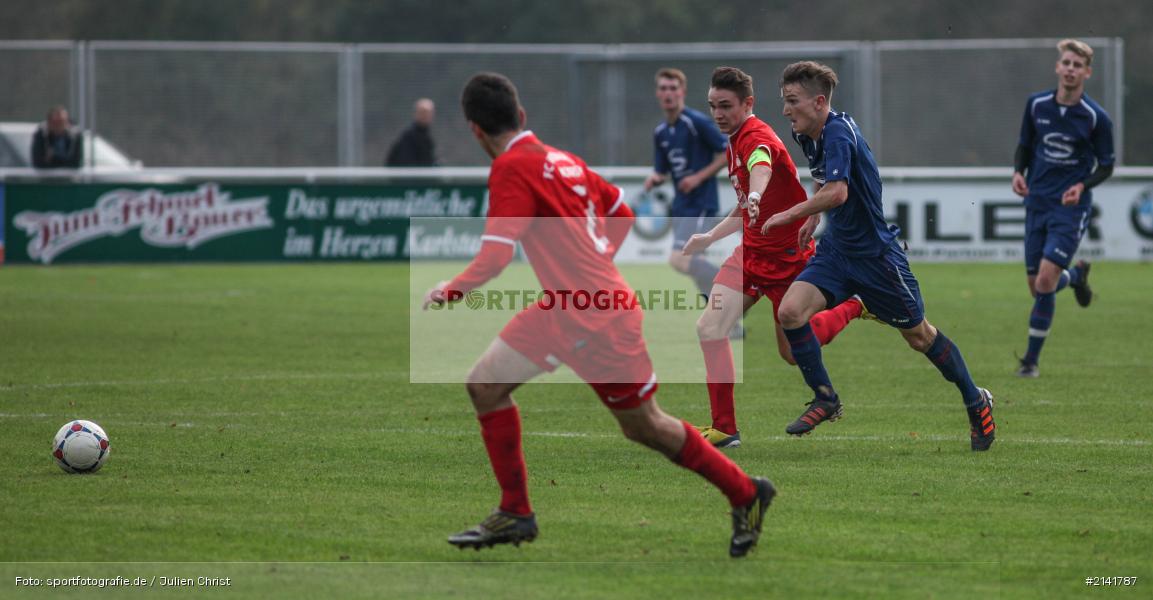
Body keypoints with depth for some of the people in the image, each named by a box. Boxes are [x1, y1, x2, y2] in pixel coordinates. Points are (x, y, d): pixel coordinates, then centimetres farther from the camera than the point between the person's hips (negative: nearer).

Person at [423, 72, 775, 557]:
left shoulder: (511, 168, -15)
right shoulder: (561, 160, 10)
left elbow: (496, 254, -21)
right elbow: (621, 214, 19)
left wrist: (452, 290, -6)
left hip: (598, 319, -9)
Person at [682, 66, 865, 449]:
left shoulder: (757, 138, -22)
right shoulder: (735, 144, 8)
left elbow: (761, 165, -49)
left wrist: (755, 194, -71)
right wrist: (710, 238, 18)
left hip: (787, 256, -8)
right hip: (751, 251, 8)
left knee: (793, 353, 6)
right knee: (710, 327, -13)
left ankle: (855, 307, 32)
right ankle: (724, 428, -8)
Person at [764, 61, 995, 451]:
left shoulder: (839, 132, -25)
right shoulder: (806, 136, 2)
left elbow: (837, 192, -39)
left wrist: (789, 215, -30)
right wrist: (812, 216, 23)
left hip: (874, 252, -8)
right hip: (836, 247, 8)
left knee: (919, 335, 6)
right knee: (790, 311, -13)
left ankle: (976, 401, 26)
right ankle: (825, 400, 2)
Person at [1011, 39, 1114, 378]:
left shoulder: (1096, 118, -10)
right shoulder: (1036, 105, 0)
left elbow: (1106, 166, 0)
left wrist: (1082, 186, -18)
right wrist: (1018, 172, -7)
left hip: (1071, 208, -4)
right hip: (1037, 204, 4)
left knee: (1045, 282, -15)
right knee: (1036, 286, 8)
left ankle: (1032, 359, -3)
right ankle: (1076, 275, 45)